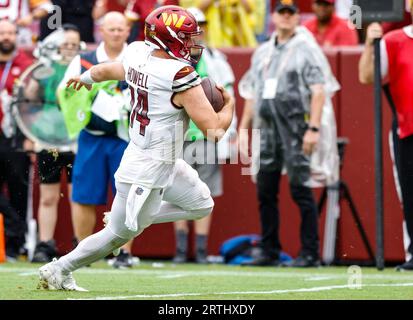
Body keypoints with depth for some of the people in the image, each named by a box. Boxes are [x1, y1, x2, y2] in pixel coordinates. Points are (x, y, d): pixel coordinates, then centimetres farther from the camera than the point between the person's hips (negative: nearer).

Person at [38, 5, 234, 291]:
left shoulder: (138, 55, -3)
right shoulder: (181, 76, -26)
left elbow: (106, 70, 21)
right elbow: (214, 129, -24)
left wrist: (87, 78, 43)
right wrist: (229, 104, -3)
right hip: (148, 171, -8)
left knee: (201, 205, 19)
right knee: (120, 234, 8)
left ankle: (129, 218, 24)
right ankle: (58, 271, 20)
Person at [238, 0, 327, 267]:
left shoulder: (305, 50, 0)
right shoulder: (262, 52, 18)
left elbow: (318, 91, -8)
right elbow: (253, 93, 21)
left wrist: (313, 128, -17)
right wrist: (243, 128, 15)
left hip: (295, 129, -6)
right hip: (265, 130, 6)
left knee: (301, 190, -8)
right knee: (265, 192, 6)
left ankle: (310, 253, -6)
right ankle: (270, 252, 13)